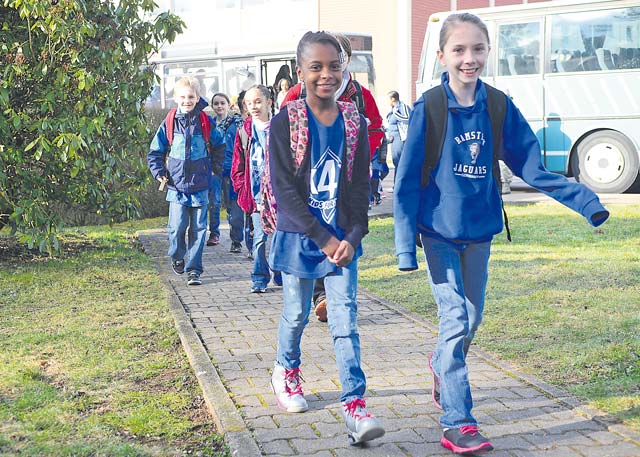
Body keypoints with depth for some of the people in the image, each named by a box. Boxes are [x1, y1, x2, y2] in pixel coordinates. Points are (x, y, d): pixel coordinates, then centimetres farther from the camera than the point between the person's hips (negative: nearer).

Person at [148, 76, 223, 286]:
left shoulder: (205, 121, 2)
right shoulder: (169, 123, 1)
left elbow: (219, 144, 19)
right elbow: (154, 152, 10)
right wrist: (160, 173, -1)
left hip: (200, 185, 1)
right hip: (177, 185, -1)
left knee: (198, 228, 2)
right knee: (177, 226, -6)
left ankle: (194, 269, 9)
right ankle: (176, 257, 23)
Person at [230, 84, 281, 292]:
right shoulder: (244, 132, 5)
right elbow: (238, 166, 9)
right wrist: (243, 189, 0)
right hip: (256, 195, 0)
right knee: (260, 237, -4)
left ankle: (281, 275, 22)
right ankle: (259, 279, 5)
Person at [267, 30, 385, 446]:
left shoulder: (355, 122, 0)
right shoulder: (285, 122, -9)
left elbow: (361, 186, 1)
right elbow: (285, 190, -13)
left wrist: (352, 237, -12)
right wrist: (322, 239, -17)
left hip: (343, 238, 2)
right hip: (300, 236, -1)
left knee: (345, 319, -4)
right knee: (297, 313, 14)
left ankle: (355, 405, -4)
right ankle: (287, 371, 42)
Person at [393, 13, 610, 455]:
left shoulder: (499, 106, -2)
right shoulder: (428, 109, -12)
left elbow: (532, 166, 1)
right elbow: (407, 180, -9)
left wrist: (586, 201, -6)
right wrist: (405, 244, -13)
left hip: (480, 230, 4)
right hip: (438, 230, -4)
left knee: (472, 317, 16)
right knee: (455, 320, -9)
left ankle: (442, 365, 47)